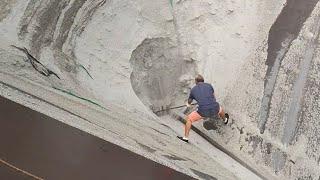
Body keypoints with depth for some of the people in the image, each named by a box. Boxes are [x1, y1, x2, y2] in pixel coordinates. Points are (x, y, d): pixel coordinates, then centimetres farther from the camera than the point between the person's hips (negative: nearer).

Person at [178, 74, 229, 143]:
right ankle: (225, 120, 68)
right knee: (220, 109, 38)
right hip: (214, 110, 3)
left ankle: (185, 138, 20)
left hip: (203, 112, -3)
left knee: (189, 119, 18)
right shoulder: (209, 85, 13)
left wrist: (188, 104, 54)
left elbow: (188, 103, 30)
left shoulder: (193, 89, 11)